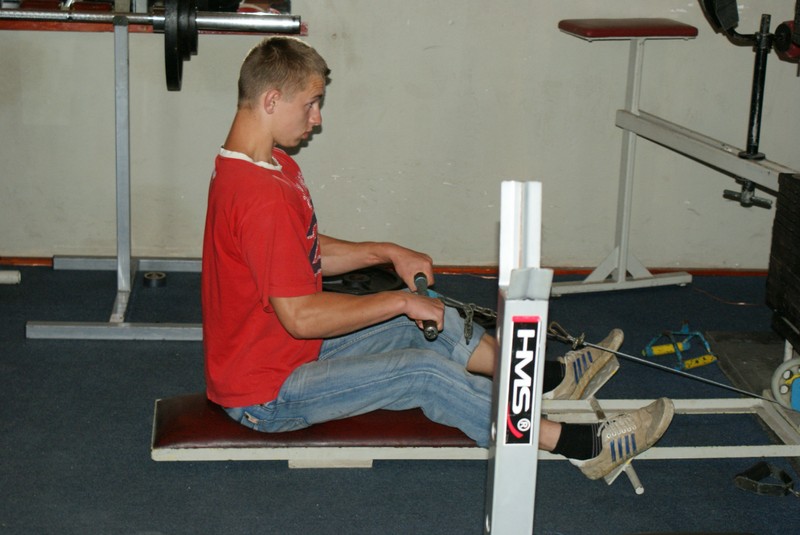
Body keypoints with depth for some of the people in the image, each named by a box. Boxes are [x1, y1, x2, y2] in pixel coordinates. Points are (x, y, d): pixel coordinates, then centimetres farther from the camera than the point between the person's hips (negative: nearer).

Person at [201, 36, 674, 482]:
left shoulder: (270, 166, 5)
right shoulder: (262, 197, -29)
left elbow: (309, 252, 17)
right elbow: (301, 316, -30)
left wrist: (389, 253, 6)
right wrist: (401, 301, -20)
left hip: (295, 349, 10)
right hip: (267, 395, -10)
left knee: (429, 325, 11)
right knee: (427, 374, -14)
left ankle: (550, 378, 22)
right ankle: (581, 445, -7)